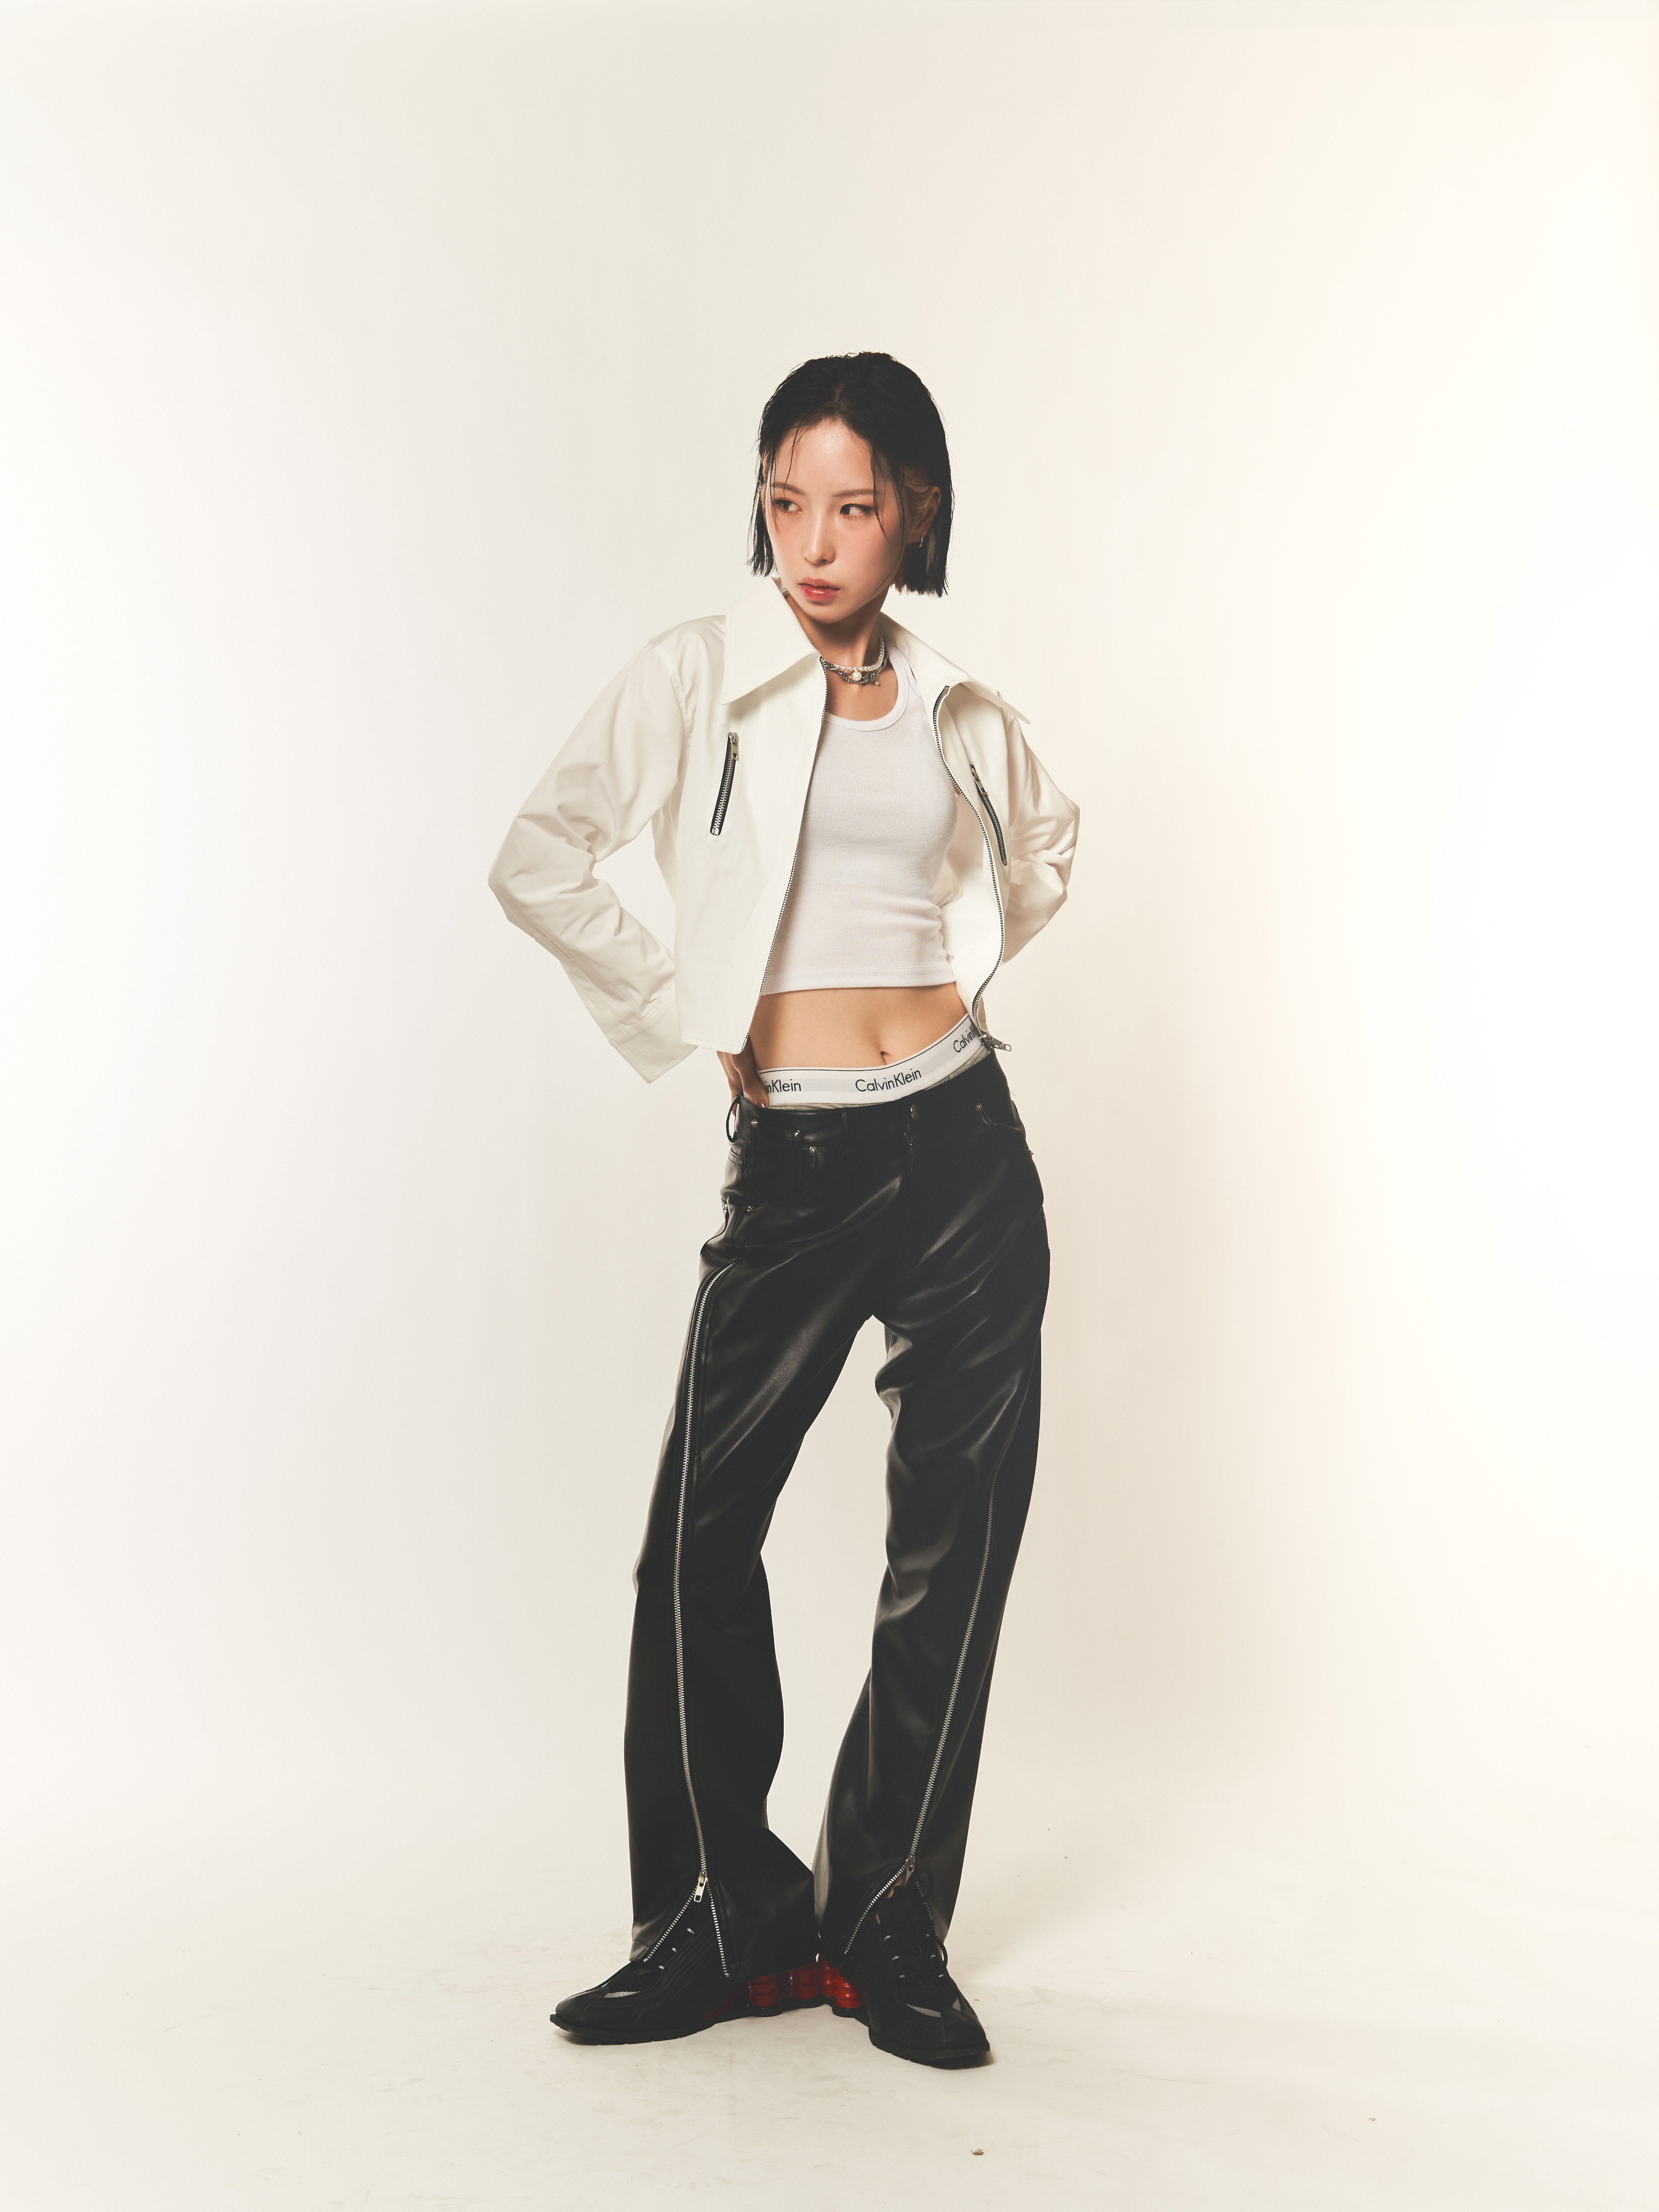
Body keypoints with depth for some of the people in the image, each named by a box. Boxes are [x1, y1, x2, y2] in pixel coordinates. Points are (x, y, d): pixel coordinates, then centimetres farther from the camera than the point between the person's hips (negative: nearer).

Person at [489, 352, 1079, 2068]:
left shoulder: (957, 708, 9)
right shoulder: (700, 675, 0)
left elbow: (1047, 837, 29)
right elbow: (539, 861, -6)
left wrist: (969, 961, 13)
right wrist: (691, 1013, -5)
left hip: (965, 1147, 3)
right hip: (793, 1160, -2)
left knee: (954, 1539, 4)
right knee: (703, 1528, -4)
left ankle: (887, 1935, 20)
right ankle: (731, 1923, 17)